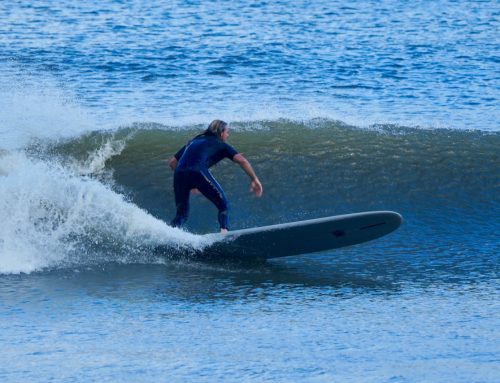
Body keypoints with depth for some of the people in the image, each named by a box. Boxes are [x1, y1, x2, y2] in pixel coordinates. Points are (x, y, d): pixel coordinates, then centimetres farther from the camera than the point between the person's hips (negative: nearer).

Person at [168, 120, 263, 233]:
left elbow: (172, 162, 32)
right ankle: (224, 233, -14)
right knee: (223, 205, 6)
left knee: (181, 214, 17)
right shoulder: (220, 145, 22)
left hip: (179, 173, 5)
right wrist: (254, 179, 12)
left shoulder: (193, 141, 35)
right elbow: (241, 160, 7)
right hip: (198, 172, -5)